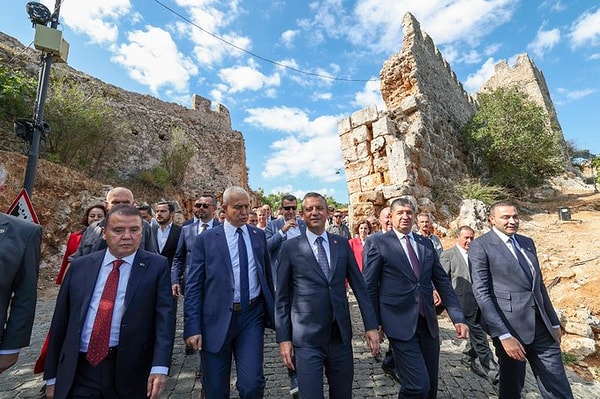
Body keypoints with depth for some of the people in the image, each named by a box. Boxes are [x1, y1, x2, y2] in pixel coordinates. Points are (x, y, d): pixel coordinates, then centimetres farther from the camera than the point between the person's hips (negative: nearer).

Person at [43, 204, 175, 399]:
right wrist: (52, 375, 9)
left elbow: (164, 317, -12)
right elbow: (60, 321, 7)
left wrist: (160, 366, -20)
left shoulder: (157, 266, -7)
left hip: (130, 373, -1)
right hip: (78, 371, 1)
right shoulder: (80, 265, 3)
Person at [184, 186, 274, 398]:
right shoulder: (206, 239, -4)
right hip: (218, 318, -1)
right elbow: (193, 287, -4)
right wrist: (193, 327, -8)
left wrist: (271, 311, 12)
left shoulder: (259, 235, 4)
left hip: (252, 316, 1)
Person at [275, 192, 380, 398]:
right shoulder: (290, 247, -5)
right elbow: (281, 296, -2)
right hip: (307, 339, -3)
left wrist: (371, 325, 1)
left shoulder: (342, 244, 3)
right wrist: (283, 337, -3)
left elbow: (359, 286, 5)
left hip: (341, 335, 3)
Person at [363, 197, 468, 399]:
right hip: (400, 322, -5)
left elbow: (443, 281, 11)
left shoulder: (426, 243, 9)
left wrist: (458, 317, 3)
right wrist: (374, 323, -4)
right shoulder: (377, 242, -6)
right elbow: (370, 286, -4)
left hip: (428, 321, 5)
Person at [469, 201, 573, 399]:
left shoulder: (527, 242, 12)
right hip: (510, 327, -6)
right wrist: (504, 335, -19)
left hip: (541, 327, 6)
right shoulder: (480, 246, -11)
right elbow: (481, 293, -16)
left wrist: (554, 322, 18)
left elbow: (539, 284, 19)